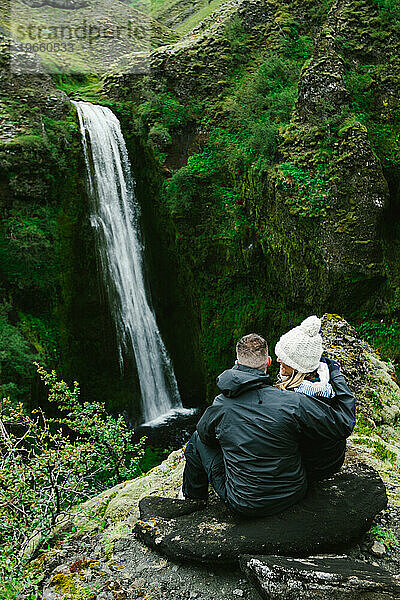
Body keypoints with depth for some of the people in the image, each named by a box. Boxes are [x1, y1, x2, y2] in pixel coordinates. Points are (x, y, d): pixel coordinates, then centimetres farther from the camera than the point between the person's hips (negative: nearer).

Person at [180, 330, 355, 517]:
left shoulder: (219, 407, -15)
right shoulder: (293, 402, -22)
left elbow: (205, 434, 8)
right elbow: (344, 425, -12)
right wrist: (337, 375, -2)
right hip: (293, 496, 2)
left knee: (198, 439, 18)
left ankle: (192, 498, 42)